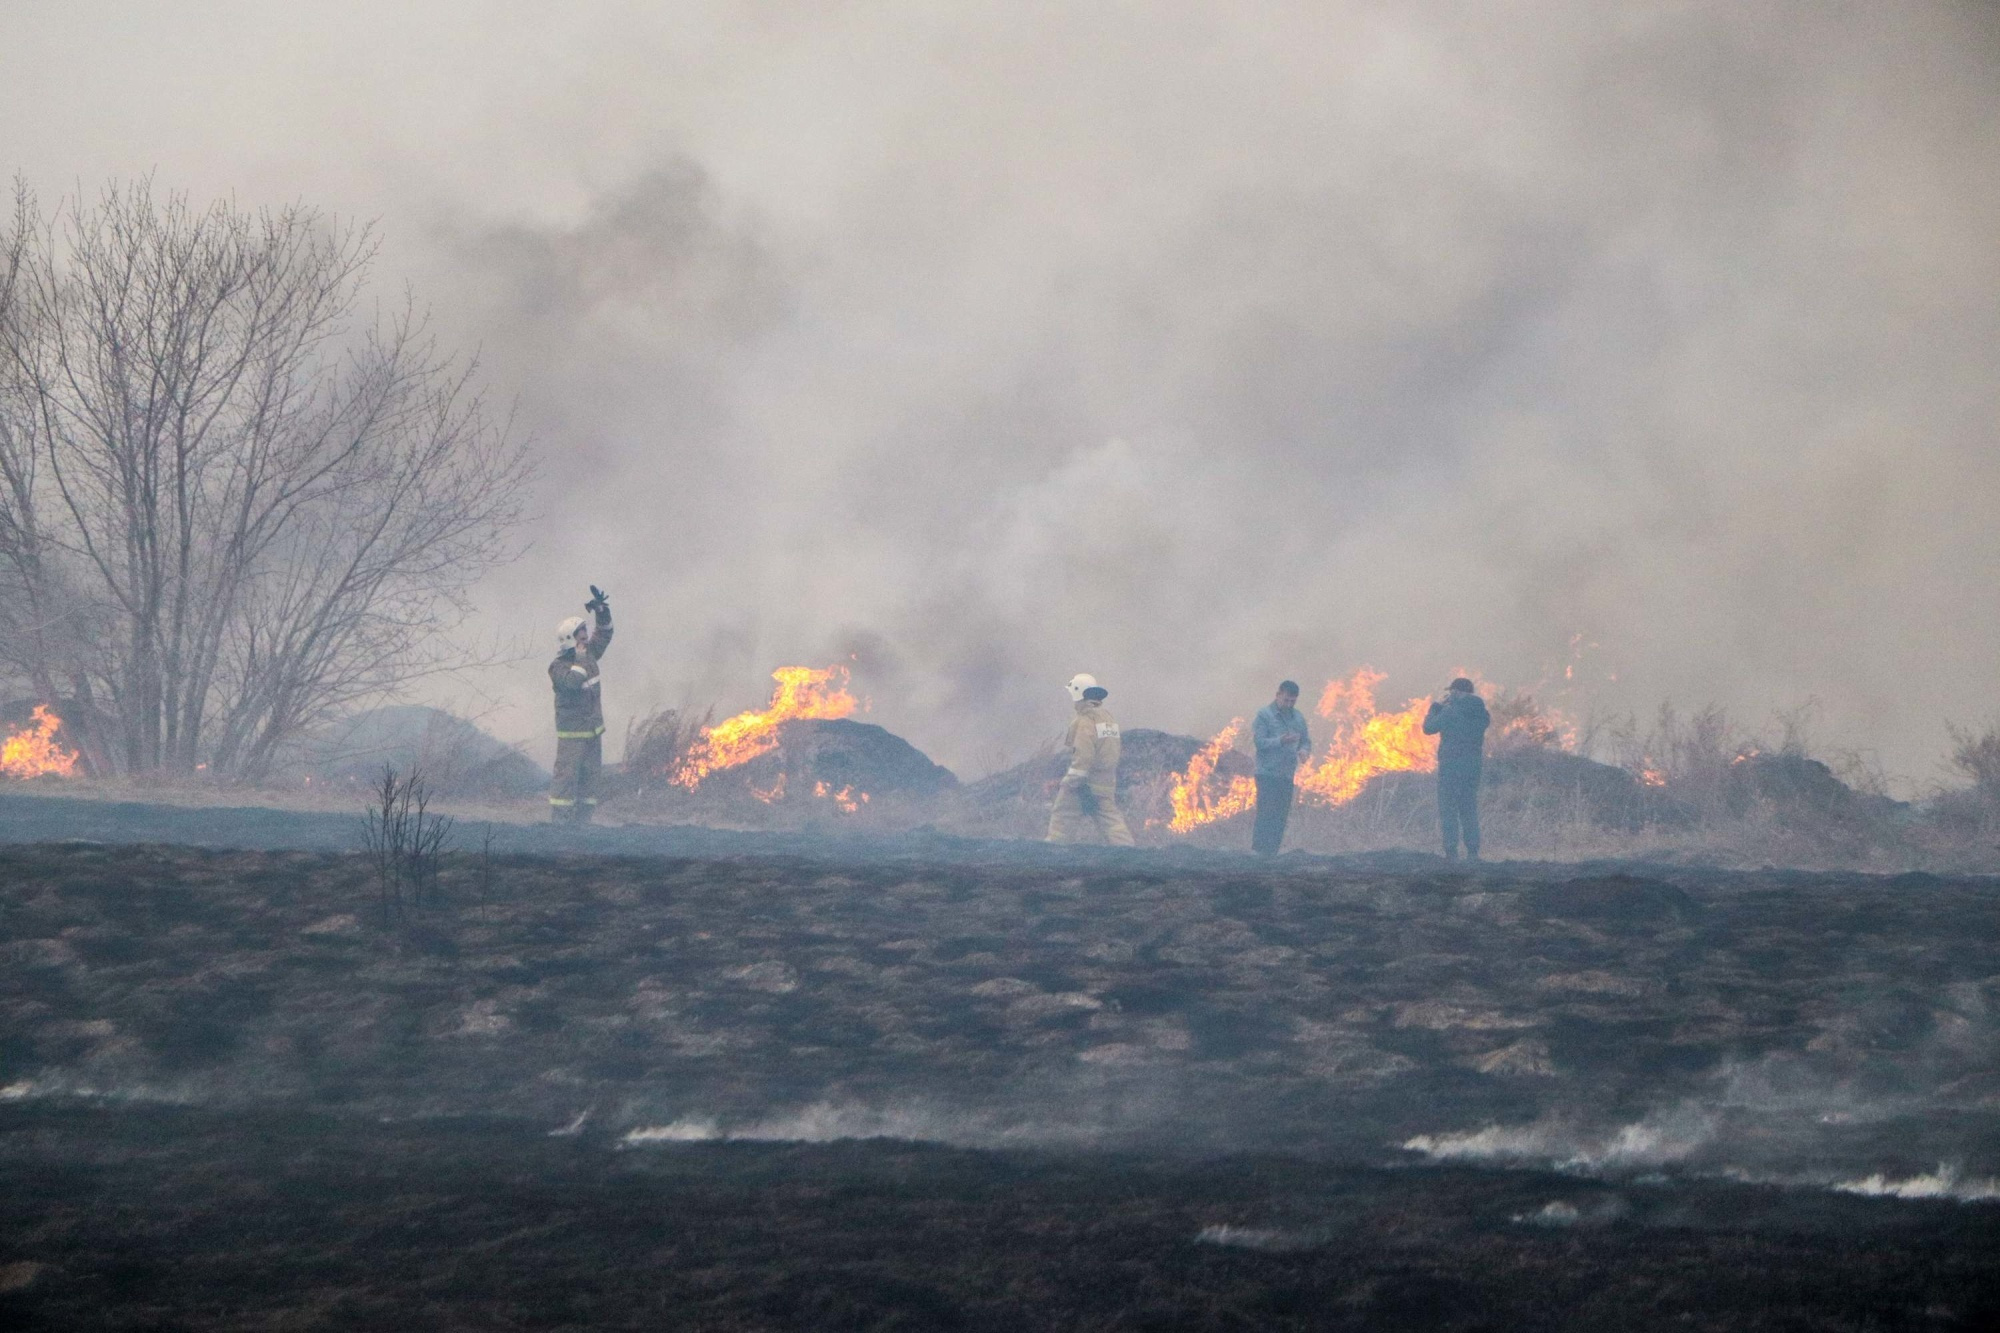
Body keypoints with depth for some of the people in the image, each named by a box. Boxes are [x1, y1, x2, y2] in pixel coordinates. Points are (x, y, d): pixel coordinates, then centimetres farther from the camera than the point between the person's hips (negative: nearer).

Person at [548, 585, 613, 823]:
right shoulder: (558, 668, -15)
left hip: (593, 730, 8)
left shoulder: (588, 655, 7)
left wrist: (602, 611, 3)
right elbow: (573, 681, -34)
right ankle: (558, 822, -7)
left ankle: (580, 822, 16)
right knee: (567, 776, -9)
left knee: (590, 776, 10)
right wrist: (580, 658, -25)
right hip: (572, 734, -8)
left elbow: (603, 635, 17)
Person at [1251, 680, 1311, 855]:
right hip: (1268, 773, -6)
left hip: (1287, 775, 6)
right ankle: (1260, 852, -9)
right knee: (1266, 815, -10)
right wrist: (1281, 741, -25)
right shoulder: (1264, 715, -4)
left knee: (1281, 816, 6)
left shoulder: (1298, 718, 14)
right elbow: (1259, 741, -11)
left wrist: (1304, 750, -7)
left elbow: (1306, 741, 17)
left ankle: (1272, 854, 10)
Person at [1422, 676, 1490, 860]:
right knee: (1469, 808, 12)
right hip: (1474, 765, 6)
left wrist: (1435, 706, 7)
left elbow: (1428, 728, -4)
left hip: (1450, 764, -6)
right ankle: (1473, 851, 7)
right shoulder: (1481, 713, 5)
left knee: (1448, 809, -2)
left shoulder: (1451, 711, -12)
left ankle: (1451, 852, -9)